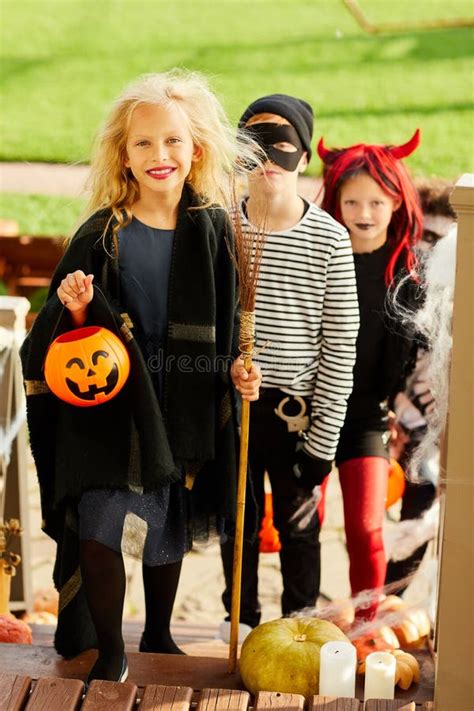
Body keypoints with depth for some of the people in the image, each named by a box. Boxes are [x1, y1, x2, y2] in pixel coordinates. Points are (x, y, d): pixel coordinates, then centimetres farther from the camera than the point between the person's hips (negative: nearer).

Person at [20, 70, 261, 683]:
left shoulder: (213, 229, -4)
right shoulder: (102, 234, -11)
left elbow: (221, 325, 7)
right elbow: (72, 336, -5)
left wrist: (235, 371, -8)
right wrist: (78, 310, -26)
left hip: (183, 408, 3)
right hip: (108, 407, -2)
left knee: (169, 532, 17)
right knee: (97, 532, -7)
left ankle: (158, 634, 42)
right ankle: (110, 653, 15)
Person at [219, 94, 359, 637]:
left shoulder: (330, 239, -9)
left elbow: (340, 347, -7)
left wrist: (323, 441, -8)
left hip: (295, 406, -2)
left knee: (297, 521, 11)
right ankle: (240, 615, 36)